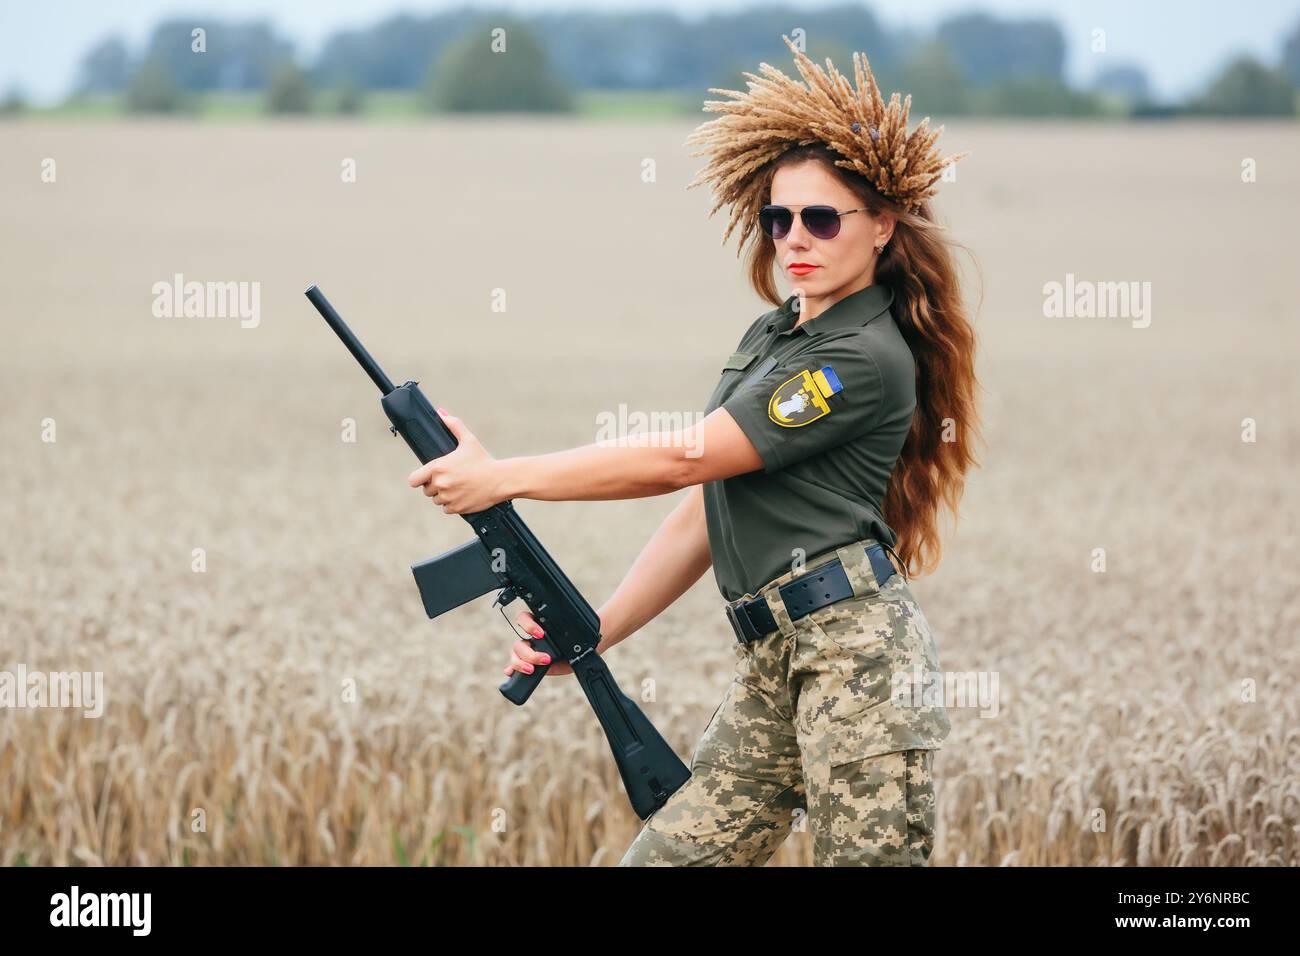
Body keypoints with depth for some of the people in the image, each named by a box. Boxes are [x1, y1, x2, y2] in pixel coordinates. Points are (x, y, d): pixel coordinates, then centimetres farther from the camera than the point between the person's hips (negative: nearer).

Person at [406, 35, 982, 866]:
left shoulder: (869, 358, -9)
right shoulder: (768, 340, 20)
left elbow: (683, 460, -11)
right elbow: (701, 518, 20)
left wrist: (500, 477, -6)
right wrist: (589, 637, 10)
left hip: (854, 649, -9)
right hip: (772, 667, 9)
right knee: (665, 858, 3)